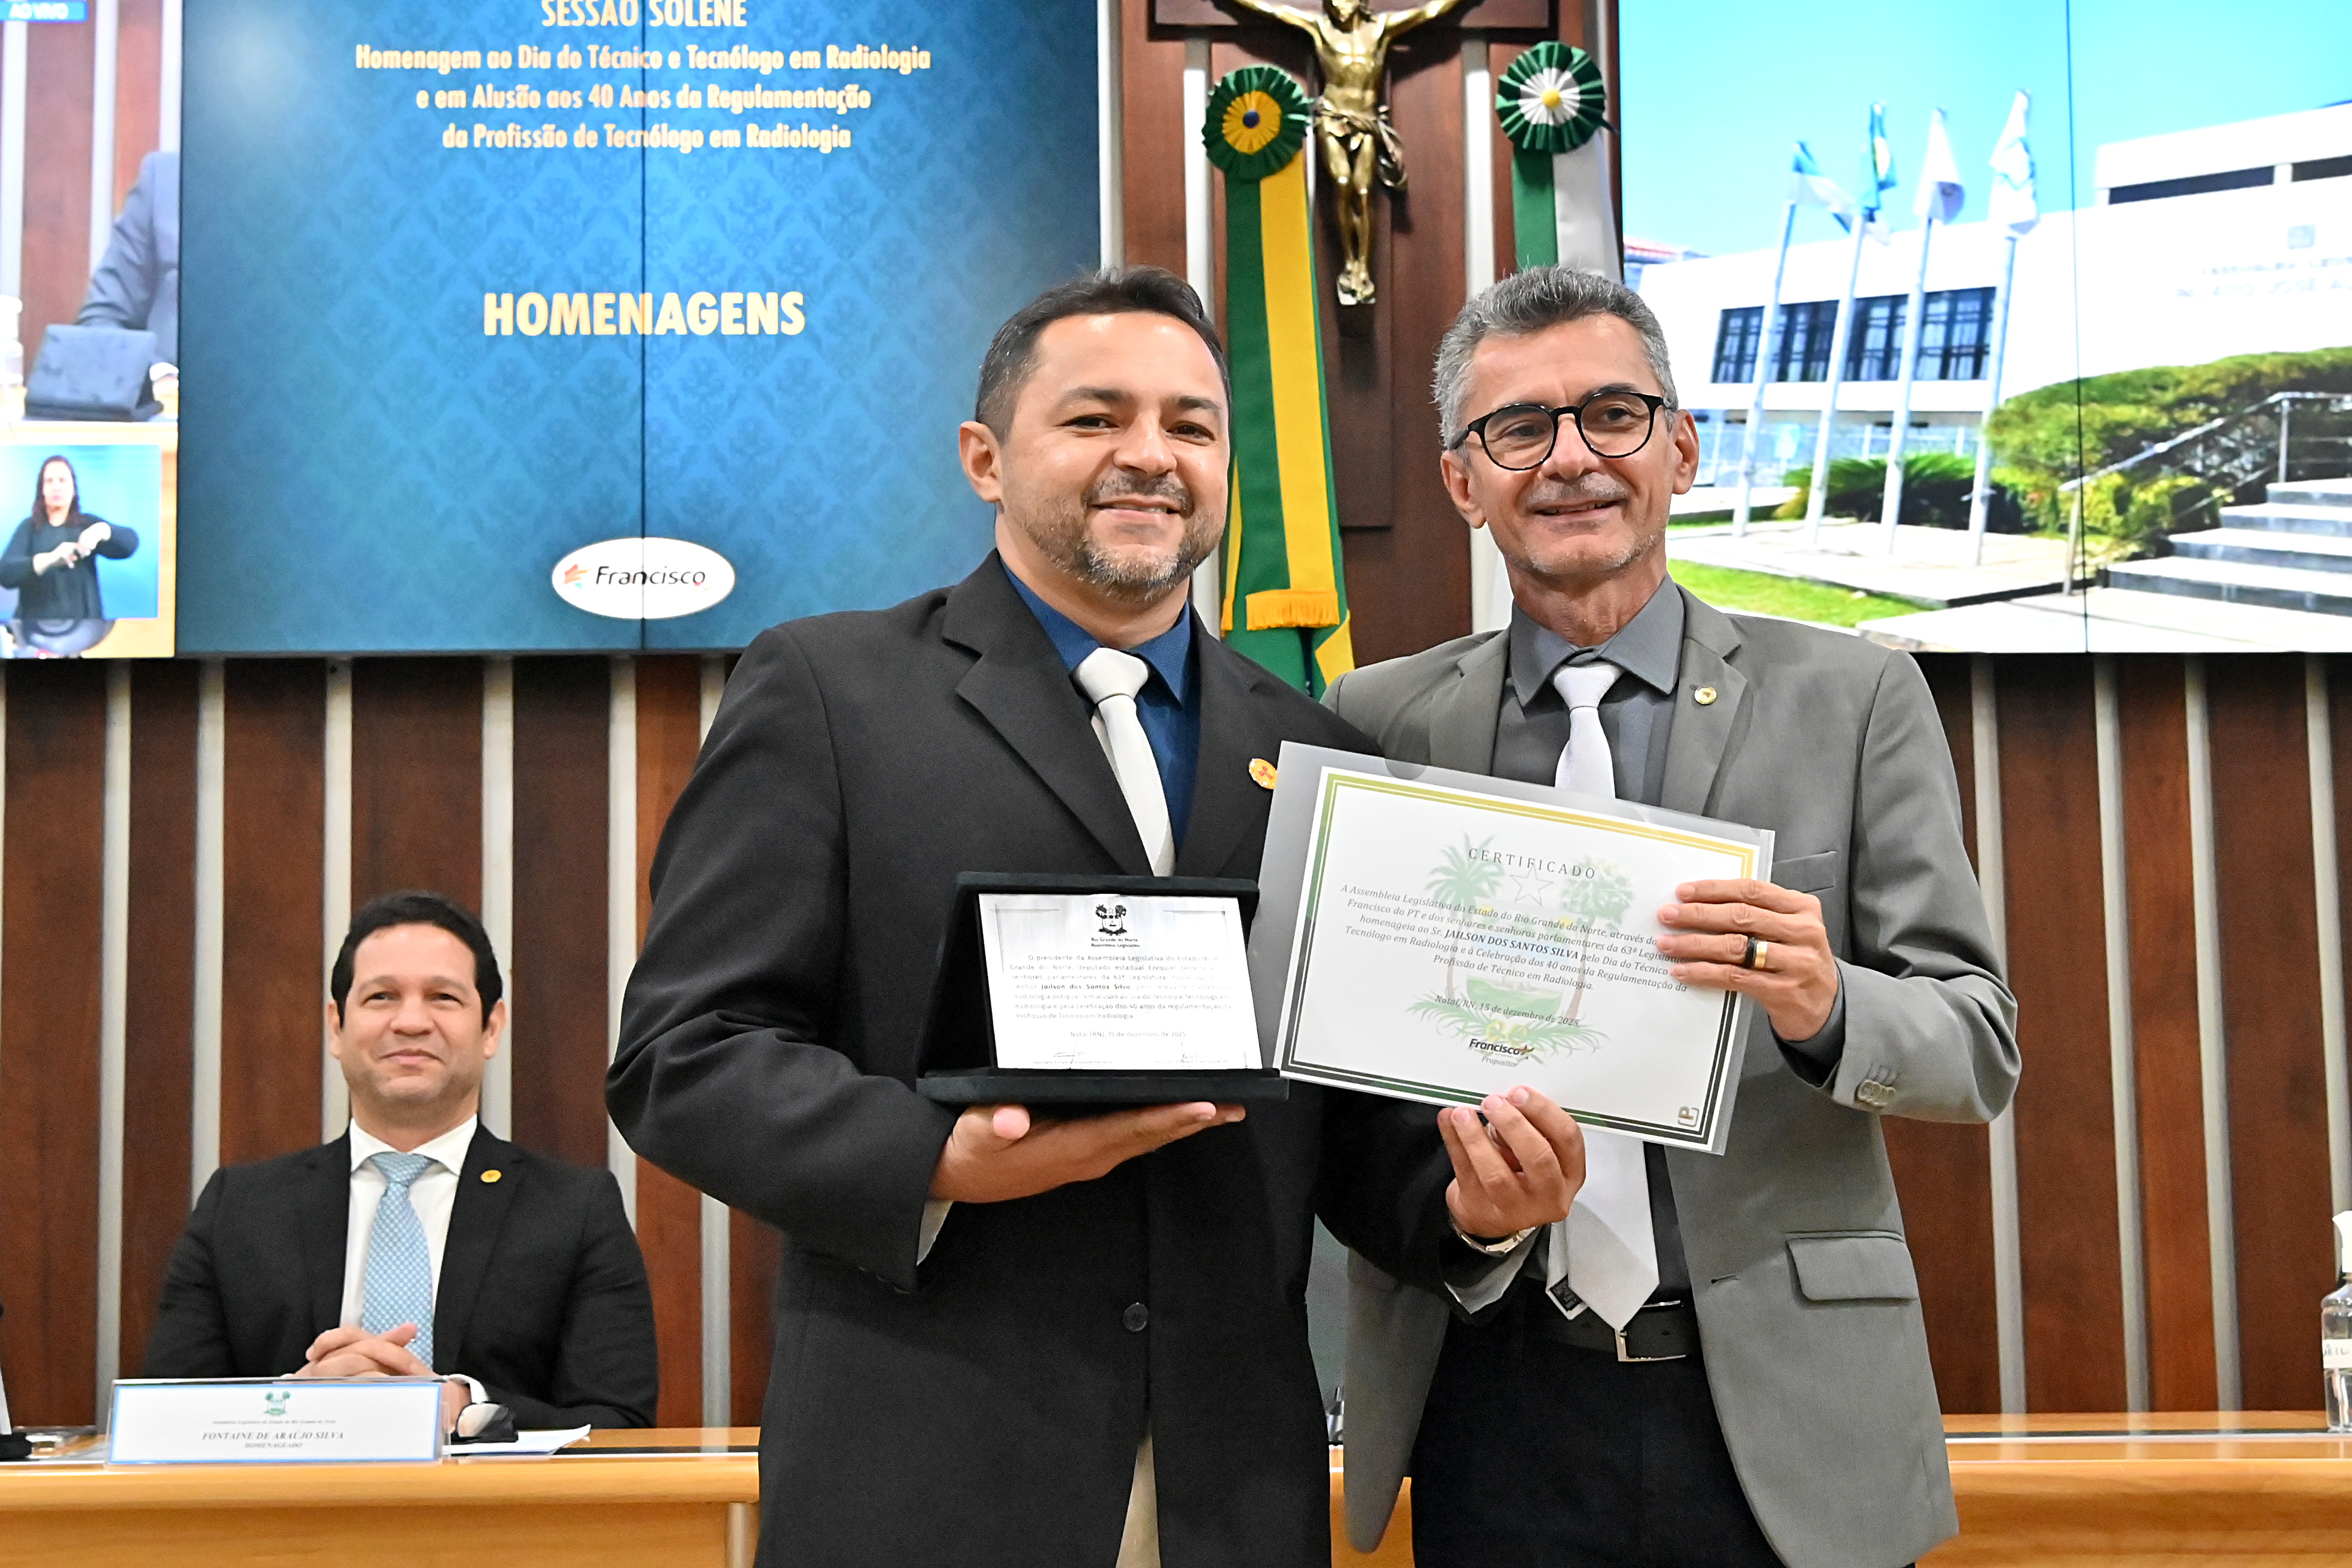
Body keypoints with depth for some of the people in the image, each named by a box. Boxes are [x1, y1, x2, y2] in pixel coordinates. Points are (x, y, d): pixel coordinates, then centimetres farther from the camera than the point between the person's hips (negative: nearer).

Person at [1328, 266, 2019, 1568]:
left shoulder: (1855, 700, 1)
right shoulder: (1379, 721, 4)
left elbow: (1980, 1048, -1)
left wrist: (1823, 1008, -22)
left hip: (1782, 1417, 0)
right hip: (1495, 1420, 1)